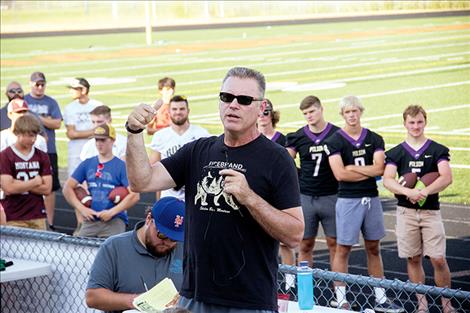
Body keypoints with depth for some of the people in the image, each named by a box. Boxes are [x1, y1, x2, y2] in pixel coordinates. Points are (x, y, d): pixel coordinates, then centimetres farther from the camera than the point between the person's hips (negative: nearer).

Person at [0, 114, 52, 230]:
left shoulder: (42, 156, 8)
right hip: (13, 220, -4)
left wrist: (20, 185, -8)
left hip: (38, 217, 4)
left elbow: (47, 189, 1)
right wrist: (35, 182, -5)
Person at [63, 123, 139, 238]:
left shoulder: (122, 166, -2)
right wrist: (82, 209, 0)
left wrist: (111, 212, -14)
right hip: (90, 221, 5)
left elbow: (134, 196, -10)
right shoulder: (87, 164, 12)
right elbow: (67, 188, 13)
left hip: (114, 221, -5)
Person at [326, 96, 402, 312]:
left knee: (374, 249, 12)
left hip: (371, 198, 4)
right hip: (348, 199, -4)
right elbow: (340, 174, -15)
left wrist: (353, 168, -11)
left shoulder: (374, 139, 7)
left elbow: (380, 168, -6)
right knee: (343, 250, -1)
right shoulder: (335, 141, -4)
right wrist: (369, 171, -7)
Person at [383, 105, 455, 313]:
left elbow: (446, 177, -11)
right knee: (413, 259, 6)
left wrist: (424, 192, -24)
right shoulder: (396, 153, 6)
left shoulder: (437, 150, 2)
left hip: (430, 210, -1)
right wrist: (408, 192, -25)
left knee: (438, 259, -6)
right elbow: (387, 180, -8)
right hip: (406, 211, 2)